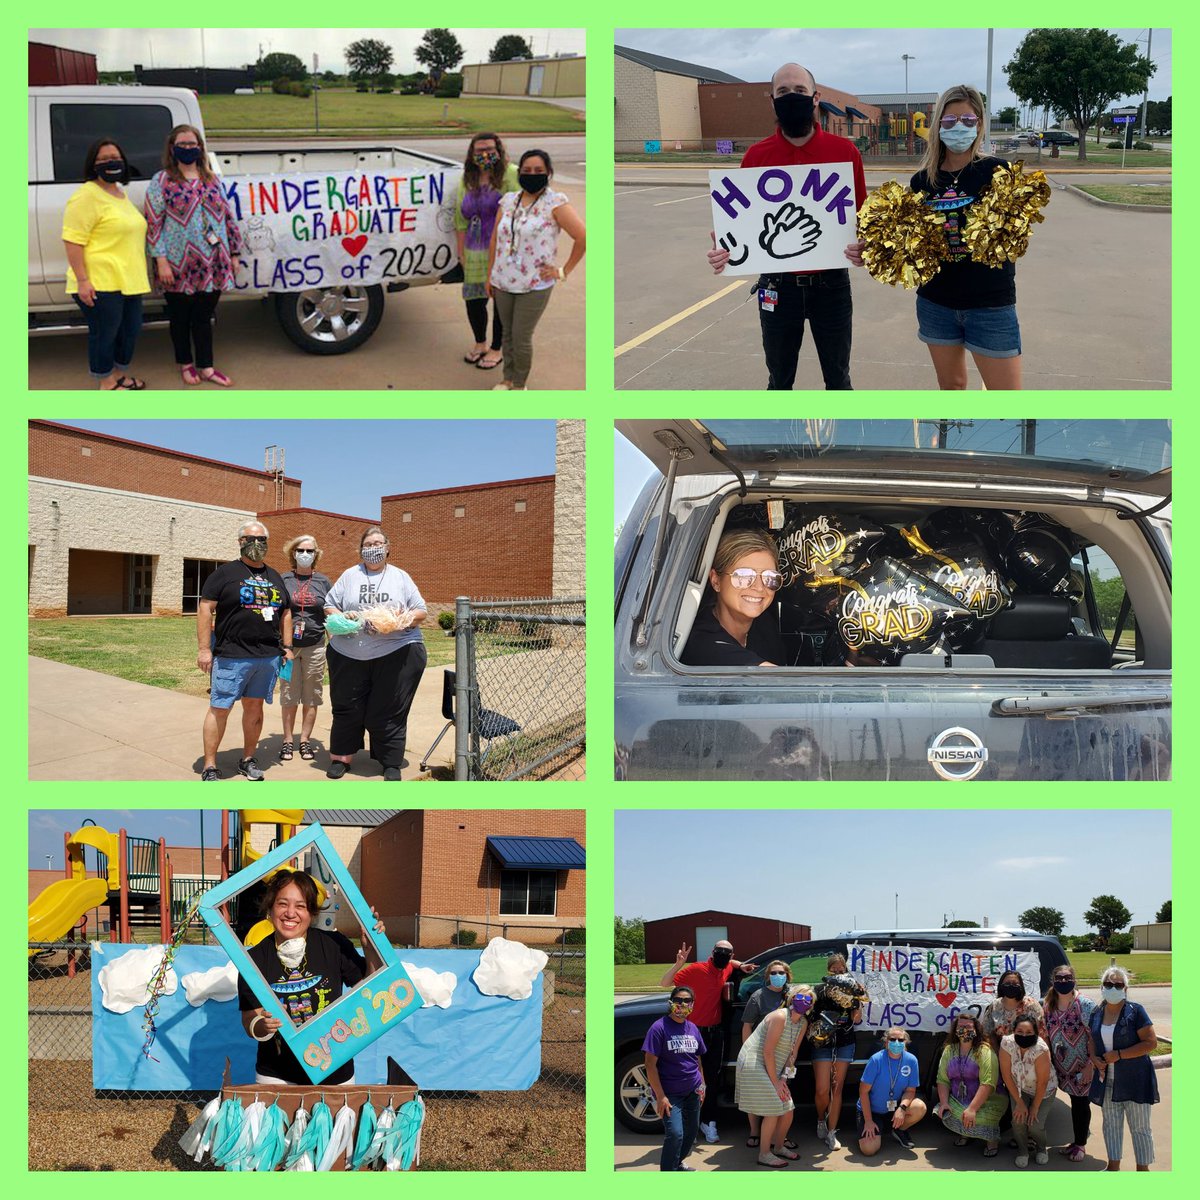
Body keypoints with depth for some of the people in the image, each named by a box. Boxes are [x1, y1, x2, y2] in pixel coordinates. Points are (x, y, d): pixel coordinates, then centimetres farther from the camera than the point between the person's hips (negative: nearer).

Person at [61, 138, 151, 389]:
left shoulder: (121, 194, 17)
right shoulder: (87, 196, -11)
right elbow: (73, 240, -17)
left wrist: (138, 278, 25)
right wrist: (82, 280, -22)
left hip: (130, 281, 9)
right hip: (100, 284, -9)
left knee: (130, 329, 16)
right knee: (105, 332, 1)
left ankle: (119, 374, 34)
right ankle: (106, 383, 15)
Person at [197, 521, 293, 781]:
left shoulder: (275, 577, 16)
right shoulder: (226, 572, -2)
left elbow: (285, 613, 21)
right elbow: (205, 609, -6)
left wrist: (287, 647, 13)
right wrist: (204, 648, -12)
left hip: (268, 657, 5)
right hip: (232, 657, -5)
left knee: (254, 706, 11)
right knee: (219, 708, -4)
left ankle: (248, 759, 23)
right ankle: (209, 767, 1)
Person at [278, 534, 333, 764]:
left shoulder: (323, 581, 8)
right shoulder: (283, 580, 5)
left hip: (315, 646, 1)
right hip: (288, 646, -1)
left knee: (311, 697, 4)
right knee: (289, 695, 3)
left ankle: (305, 740, 13)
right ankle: (288, 741, 11)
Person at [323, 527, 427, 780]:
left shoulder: (401, 577, 9)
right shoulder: (350, 576, 10)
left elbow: (420, 611, 6)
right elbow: (329, 606, 9)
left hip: (396, 653, -1)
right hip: (349, 655, 1)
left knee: (389, 712, 0)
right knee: (347, 709, 8)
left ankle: (391, 764, 11)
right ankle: (341, 757, 22)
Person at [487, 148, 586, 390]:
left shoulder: (555, 203, -12)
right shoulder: (508, 200, 4)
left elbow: (583, 237, -14)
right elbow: (495, 239, 12)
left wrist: (564, 271, -9)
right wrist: (489, 275, 13)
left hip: (534, 286, -5)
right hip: (503, 282, 5)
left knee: (521, 338, 1)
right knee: (508, 334, 15)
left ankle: (520, 385, 20)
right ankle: (508, 378, 31)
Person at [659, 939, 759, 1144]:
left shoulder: (726, 970, 4)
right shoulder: (696, 969, -15)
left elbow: (730, 963, 31)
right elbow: (664, 983, -18)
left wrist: (741, 966, 9)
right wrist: (678, 964, -34)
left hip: (716, 1032, 5)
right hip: (696, 1031, -5)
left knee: (712, 1079, 8)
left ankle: (708, 1121, 16)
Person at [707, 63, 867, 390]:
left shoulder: (845, 151, -5)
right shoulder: (757, 156, -2)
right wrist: (725, 250, -15)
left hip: (831, 284, -1)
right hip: (778, 286, 1)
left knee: (837, 378, 13)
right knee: (779, 381, 15)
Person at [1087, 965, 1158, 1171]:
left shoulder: (1135, 1011, -11)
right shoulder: (1096, 1014, 6)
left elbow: (1151, 1042, -15)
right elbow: (1091, 1039, 17)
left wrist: (1119, 1055, -19)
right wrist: (1094, 1058, -4)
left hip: (1134, 1081, -5)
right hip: (1107, 1081, 6)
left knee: (1140, 1127, 4)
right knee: (1111, 1124, 15)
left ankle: (1143, 1168, 14)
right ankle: (1113, 1166, 28)